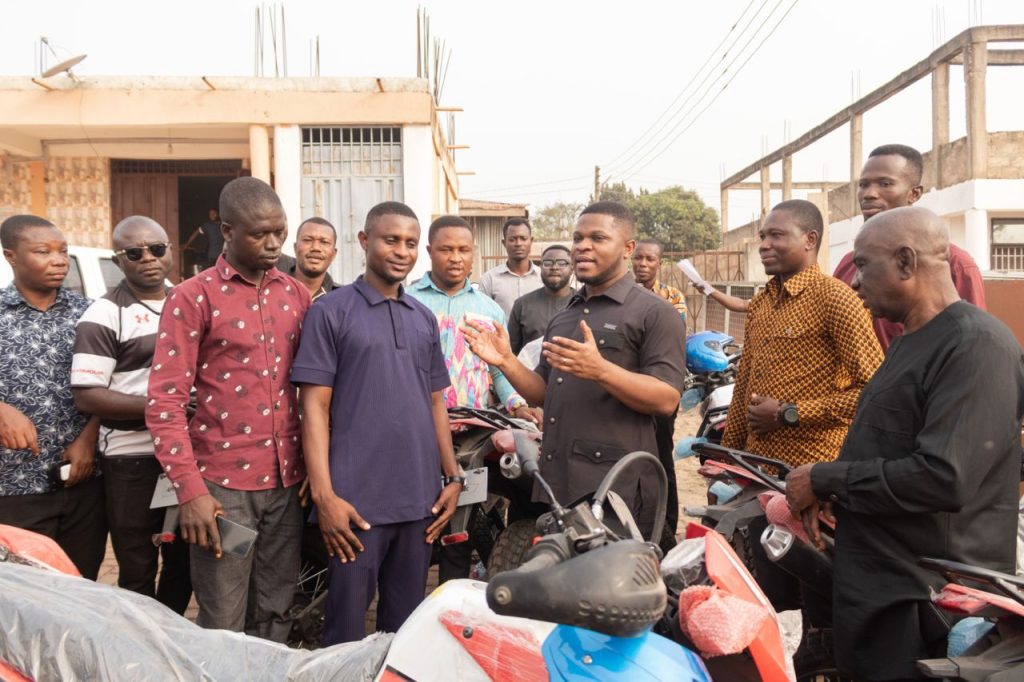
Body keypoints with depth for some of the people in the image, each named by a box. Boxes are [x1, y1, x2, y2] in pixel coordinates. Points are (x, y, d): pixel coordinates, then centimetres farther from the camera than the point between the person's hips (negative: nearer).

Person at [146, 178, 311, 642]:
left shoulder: (296, 295, 9)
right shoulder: (193, 297, -5)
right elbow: (165, 401, -9)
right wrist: (189, 490, -14)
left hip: (286, 482, 4)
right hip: (223, 485, -4)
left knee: (274, 615, 15)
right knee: (223, 625, 5)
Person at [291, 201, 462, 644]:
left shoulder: (425, 318, 13)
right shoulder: (331, 311, -2)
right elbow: (315, 405, -7)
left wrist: (452, 476, 10)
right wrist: (324, 494, -14)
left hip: (420, 495, 5)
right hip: (357, 498, -4)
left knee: (405, 621, 15)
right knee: (347, 623, 5)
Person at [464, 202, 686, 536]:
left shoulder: (654, 313, -5)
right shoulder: (563, 316, 18)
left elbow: (667, 399, -15)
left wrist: (600, 370, -28)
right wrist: (507, 362, 0)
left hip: (615, 487, -7)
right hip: (554, 482, 7)